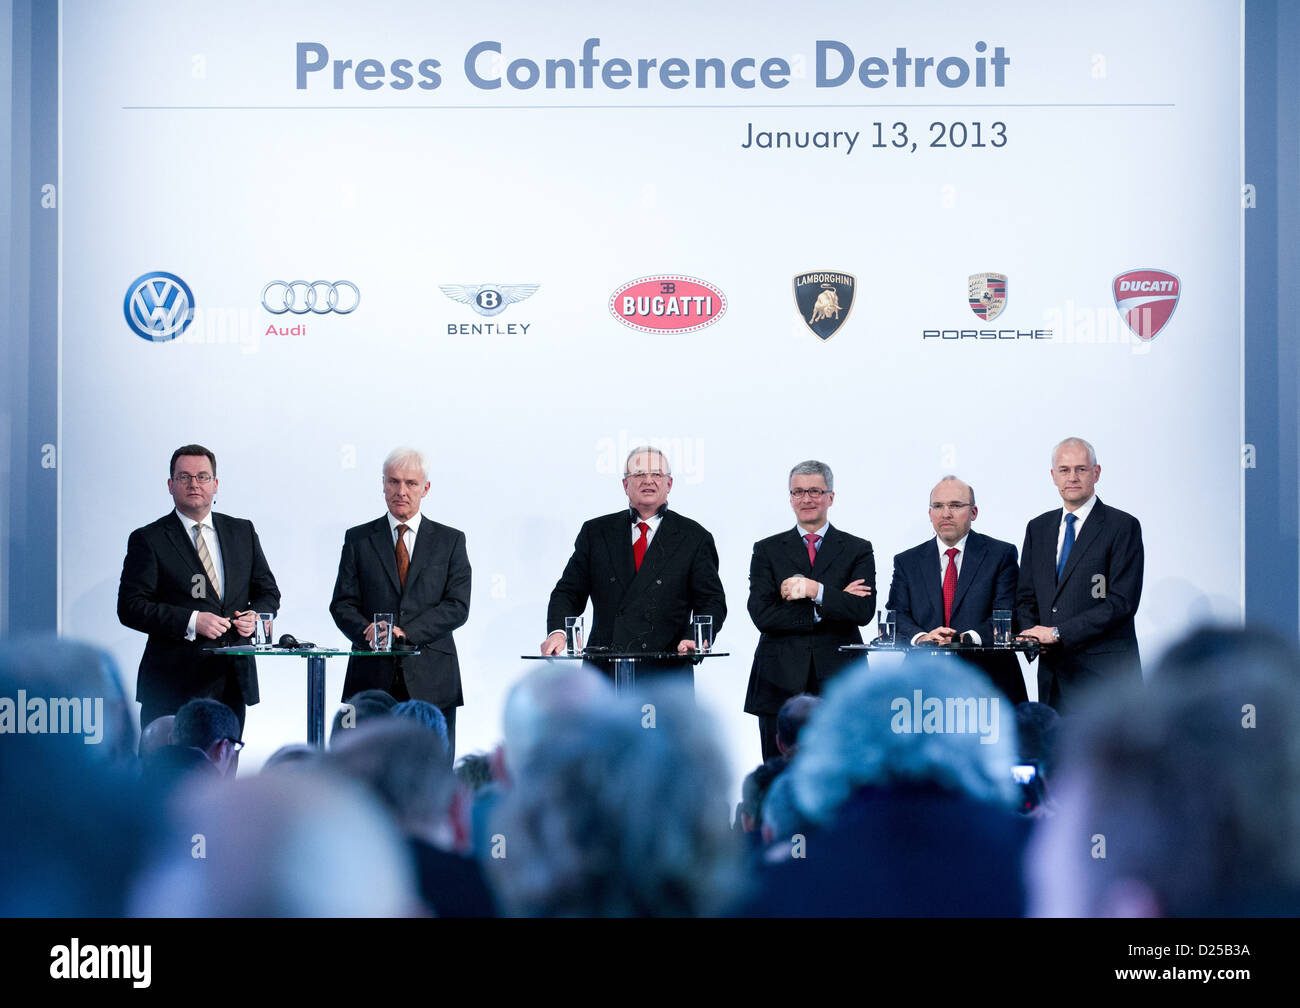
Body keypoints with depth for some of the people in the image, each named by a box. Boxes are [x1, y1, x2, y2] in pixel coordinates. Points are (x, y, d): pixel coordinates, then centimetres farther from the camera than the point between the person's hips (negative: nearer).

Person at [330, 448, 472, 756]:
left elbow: (457, 607, -1)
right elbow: (342, 604, 5)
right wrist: (370, 634, -16)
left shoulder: (451, 541, 8)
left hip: (431, 683, 0)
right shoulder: (358, 539, 10)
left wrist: (403, 631, -14)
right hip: (373, 679, 0)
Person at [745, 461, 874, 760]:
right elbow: (762, 615, -3)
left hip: (838, 685, 0)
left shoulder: (858, 550, 10)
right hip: (781, 685, 1)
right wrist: (832, 602, -8)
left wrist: (815, 590, -16)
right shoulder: (767, 550, 11)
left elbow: (864, 611, -5)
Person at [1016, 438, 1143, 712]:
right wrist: (1032, 634, -5)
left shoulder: (1123, 527, -2)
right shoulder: (1038, 528, 17)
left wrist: (1057, 633, -13)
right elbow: (1026, 598, 18)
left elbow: (1122, 602, -11)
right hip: (1052, 674, 5)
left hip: (1104, 674, -5)